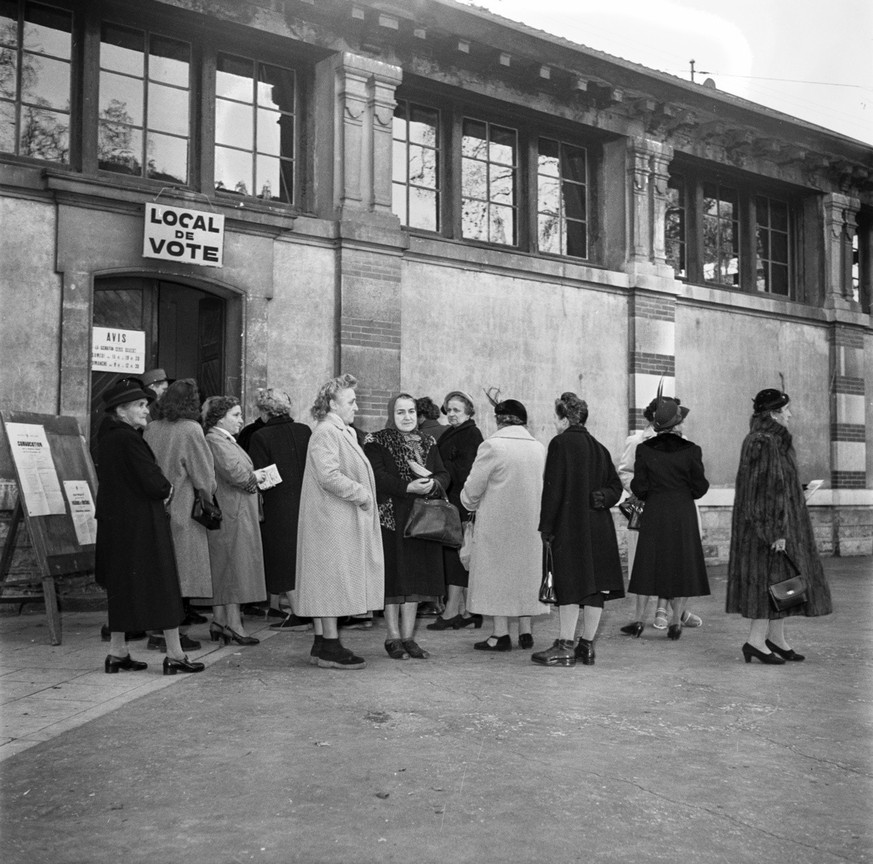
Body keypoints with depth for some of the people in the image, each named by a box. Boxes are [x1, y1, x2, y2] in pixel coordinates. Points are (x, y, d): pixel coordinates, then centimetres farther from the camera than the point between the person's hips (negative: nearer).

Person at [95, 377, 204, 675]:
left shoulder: (109, 436, 11)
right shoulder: (128, 439, -19)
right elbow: (153, 483, -22)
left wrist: (160, 487, 6)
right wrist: (167, 489, 0)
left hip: (115, 522, 9)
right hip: (141, 524, -9)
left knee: (122, 587, 14)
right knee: (160, 582, -1)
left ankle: (117, 653, 20)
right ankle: (174, 655, 6)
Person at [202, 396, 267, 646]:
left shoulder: (226, 440, 20)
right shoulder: (215, 441, -14)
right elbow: (234, 472, -23)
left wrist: (253, 476, 6)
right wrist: (255, 476, -8)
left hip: (235, 514, 11)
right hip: (231, 515, -11)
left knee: (224, 570, 12)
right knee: (233, 567, -6)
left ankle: (219, 623, 18)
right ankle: (233, 624, -1)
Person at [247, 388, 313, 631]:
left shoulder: (260, 437, -11)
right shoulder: (304, 431, 3)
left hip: (277, 505, -5)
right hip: (304, 500, 5)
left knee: (283, 559, 2)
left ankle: (299, 614, 1)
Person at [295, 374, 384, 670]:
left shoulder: (343, 431, 19)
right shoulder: (325, 432, -14)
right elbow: (329, 476, -24)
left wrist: (363, 494, 12)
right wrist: (361, 493, -16)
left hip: (342, 520, 10)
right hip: (331, 520, -10)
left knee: (328, 584, 11)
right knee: (333, 579, -6)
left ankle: (322, 645, 17)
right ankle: (330, 648, -1)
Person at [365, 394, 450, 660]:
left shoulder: (428, 443, 14)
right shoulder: (377, 441, -2)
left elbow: (444, 475, 9)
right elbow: (377, 476, -14)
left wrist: (433, 484, -14)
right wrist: (408, 487, -22)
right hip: (391, 517, -5)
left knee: (416, 577, 6)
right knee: (394, 577, -2)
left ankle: (408, 636, 15)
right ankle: (393, 638, 8)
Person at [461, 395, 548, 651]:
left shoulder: (492, 445, -14)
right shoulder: (539, 448, 3)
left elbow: (473, 488, -10)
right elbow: (542, 486, 8)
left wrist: (471, 505, 10)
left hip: (497, 521, -5)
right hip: (530, 521, 5)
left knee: (497, 572, 3)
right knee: (525, 571, 14)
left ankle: (501, 634, 3)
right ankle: (525, 631, 17)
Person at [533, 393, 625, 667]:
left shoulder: (560, 444, -9)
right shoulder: (598, 447, 13)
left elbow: (552, 488, -12)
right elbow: (616, 486, 13)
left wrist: (546, 527, -9)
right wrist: (600, 498, 3)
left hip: (569, 526, -6)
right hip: (599, 527, 7)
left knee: (570, 586, -4)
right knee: (595, 585, 8)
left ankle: (565, 647, -1)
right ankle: (587, 645, 15)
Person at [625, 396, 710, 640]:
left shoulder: (644, 449, -6)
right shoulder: (690, 450, -7)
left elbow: (639, 487, -4)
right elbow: (699, 487, -3)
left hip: (654, 513, 1)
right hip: (684, 513, -1)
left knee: (650, 565, 9)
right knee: (682, 565, 9)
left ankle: (640, 621, 12)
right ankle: (676, 623, 10)